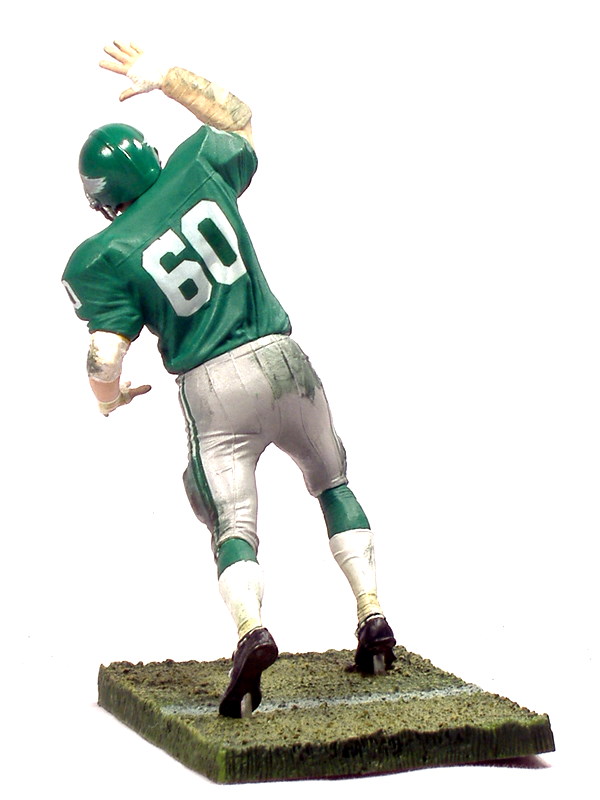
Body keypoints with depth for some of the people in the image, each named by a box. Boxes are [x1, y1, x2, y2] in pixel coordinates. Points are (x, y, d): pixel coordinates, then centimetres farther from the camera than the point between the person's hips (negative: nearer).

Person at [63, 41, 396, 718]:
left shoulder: (102, 258, -6)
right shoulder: (198, 170, 2)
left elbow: (105, 361, -12)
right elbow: (237, 116, 24)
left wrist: (109, 399, 10)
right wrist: (167, 79, 28)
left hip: (211, 386, -3)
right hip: (281, 358, 3)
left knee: (233, 523, 3)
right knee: (332, 483, 23)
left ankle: (251, 629, -26)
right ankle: (373, 617, 15)